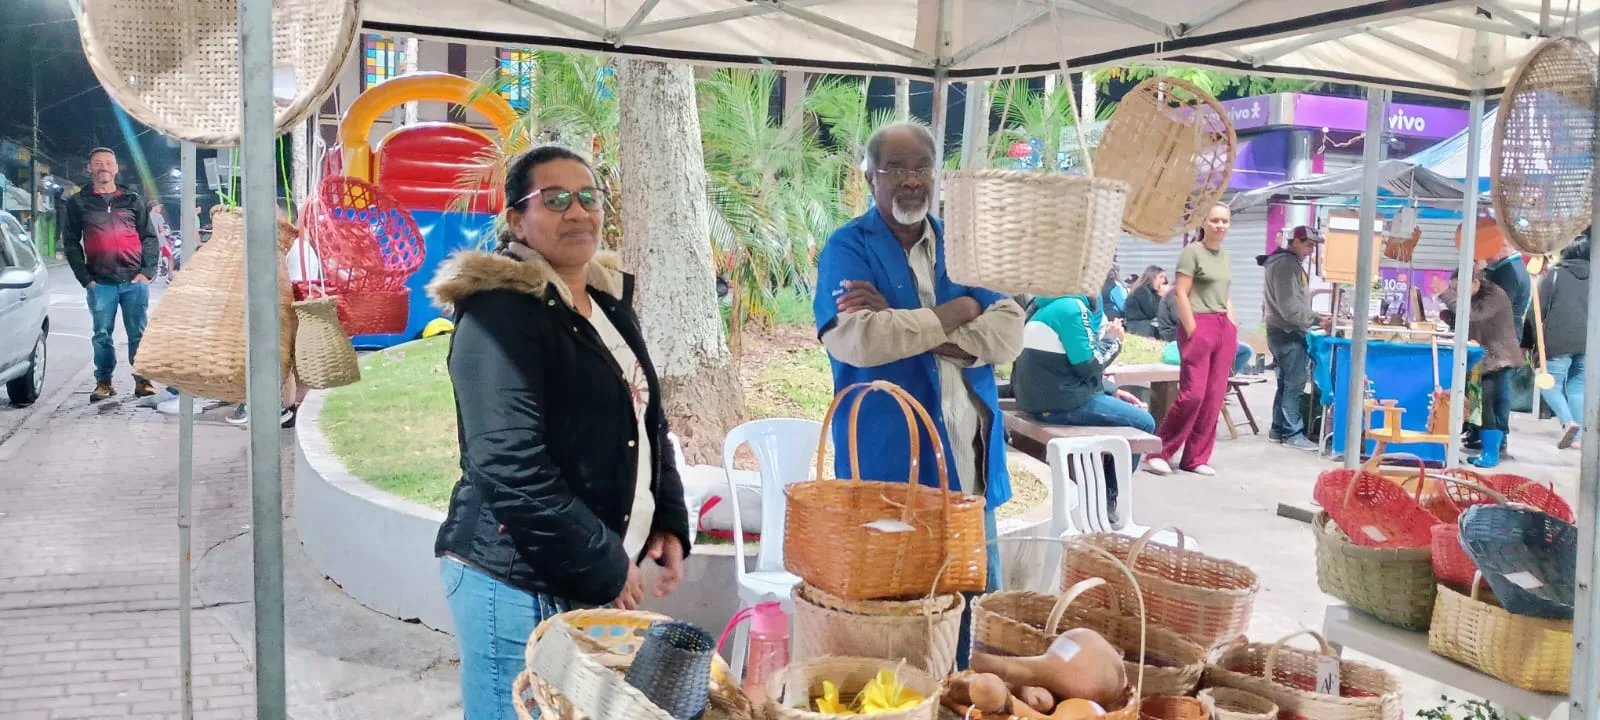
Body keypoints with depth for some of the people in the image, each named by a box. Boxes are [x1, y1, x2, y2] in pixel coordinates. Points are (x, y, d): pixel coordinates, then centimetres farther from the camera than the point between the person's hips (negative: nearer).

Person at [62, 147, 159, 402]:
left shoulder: (132, 200, 10)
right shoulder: (78, 203, 8)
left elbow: (150, 237, 9)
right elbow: (70, 242, 6)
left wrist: (147, 271, -3)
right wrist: (85, 278, -3)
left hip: (135, 280, 0)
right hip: (100, 283, 0)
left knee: (139, 334, 2)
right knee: (102, 335, 5)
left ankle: (142, 380, 9)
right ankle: (104, 382, 14)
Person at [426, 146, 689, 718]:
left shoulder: (609, 299, 11)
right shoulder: (500, 313, -16)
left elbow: (646, 421, 19)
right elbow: (512, 469, -23)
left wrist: (669, 523, 8)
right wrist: (604, 567, -18)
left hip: (600, 574, 8)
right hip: (516, 581, -8)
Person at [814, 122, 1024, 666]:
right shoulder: (848, 248, -4)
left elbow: (1008, 335, -3)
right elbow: (858, 339, -22)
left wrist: (903, 324, -15)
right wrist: (958, 311, -10)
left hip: (967, 458, 5)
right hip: (888, 461, -5)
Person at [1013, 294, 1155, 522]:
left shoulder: (1055, 306, 16)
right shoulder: (1072, 308, -15)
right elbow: (1087, 364, -18)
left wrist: (1110, 391, 14)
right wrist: (1113, 340, -1)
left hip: (1045, 396, 10)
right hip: (1062, 402, -10)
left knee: (1133, 411, 23)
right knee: (1144, 423, 1)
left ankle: (1101, 492, 23)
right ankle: (1106, 496, 10)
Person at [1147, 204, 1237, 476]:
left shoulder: (1224, 256, 17)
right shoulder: (1192, 251, -4)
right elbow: (1180, 294, -10)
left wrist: (1232, 331, 11)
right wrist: (1193, 331, -15)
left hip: (1223, 328, 7)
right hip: (1199, 326, -7)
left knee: (1214, 398, 3)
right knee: (1193, 394, -12)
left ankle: (1196, 458, 9)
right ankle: (1159, 451, -1)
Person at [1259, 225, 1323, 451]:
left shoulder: (1290, 263, 18)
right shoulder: (1286, 263, -15)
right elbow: (1288, 304, -22)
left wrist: (1311, 319, 14)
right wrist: (1314, 319, -19)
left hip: (1287, 331, 11)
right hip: (1288, 332, -11)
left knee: (1287, 382, 13)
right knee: (1295, 383, -8)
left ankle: (1279, 430, 18)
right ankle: (1292, 434, -5)